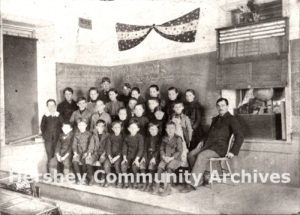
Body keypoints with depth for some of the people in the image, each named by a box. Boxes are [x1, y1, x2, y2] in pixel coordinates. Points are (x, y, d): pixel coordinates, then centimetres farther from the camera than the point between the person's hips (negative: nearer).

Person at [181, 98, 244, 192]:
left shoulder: (231, 119, 0)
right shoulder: (215, 119, 24)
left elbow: (240, 136, -9)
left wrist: (233, 152, -16)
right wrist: (203, 142, 16)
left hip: (220, 147, -7)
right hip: (208, 145, 8)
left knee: (202, 156, -31)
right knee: (191, 154, -15)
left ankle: (193, 184, -30)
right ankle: (199, 179, -10)